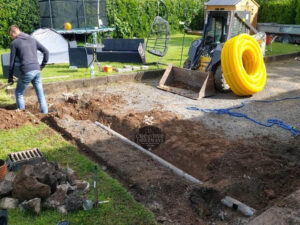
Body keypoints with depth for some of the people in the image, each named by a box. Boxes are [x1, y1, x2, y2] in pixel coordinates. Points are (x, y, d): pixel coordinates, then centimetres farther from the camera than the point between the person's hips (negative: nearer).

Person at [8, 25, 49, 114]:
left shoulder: (14, 43, 2)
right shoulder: (32, 40, 15)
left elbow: (12, 62, 2)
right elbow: (46, 52, 13)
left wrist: (10, 77, 10)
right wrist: (42, 65, 17)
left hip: (26, 72, -4)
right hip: (37, 71, 4)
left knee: (19, 93, 14)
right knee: (40, 94, 10)